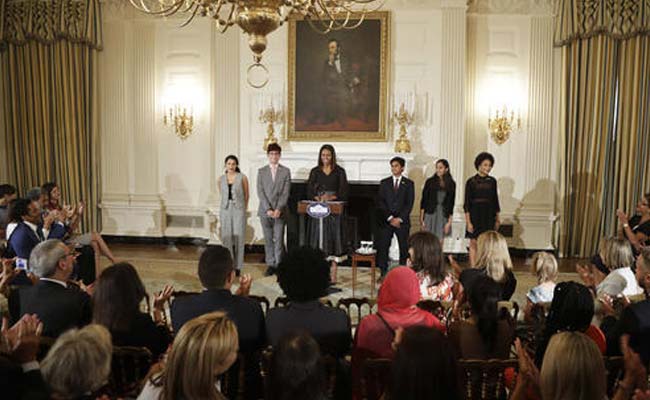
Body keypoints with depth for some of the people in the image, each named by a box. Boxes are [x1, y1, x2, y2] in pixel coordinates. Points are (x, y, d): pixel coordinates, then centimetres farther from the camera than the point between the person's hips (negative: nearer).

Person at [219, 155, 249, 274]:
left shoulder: (242, 178, -1)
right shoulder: (221, 179, 6)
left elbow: (246, 195, 9)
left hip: (239, 210, -2)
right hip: (225, 210, 2)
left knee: (238, 238, -1)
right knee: (227, 238, 2)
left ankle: (237, 267, 8)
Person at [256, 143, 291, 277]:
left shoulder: (286, 171, 5)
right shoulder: (261, 171, 8)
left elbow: (286, 193, -2)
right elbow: (260, 192, 0)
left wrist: (278, 209, -13)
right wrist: (268, 209, -11)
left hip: (280, 211, -1)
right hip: (265, 211, 2)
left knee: (279, 240, -4)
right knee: (268, 240, 6)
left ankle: (279, 265, 3)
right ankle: (270, 264, 15)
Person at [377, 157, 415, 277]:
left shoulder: (409, 184, 7)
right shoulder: (384, 183, 10)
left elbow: (409, 204, 0)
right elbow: (380, 202, 2)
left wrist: (400, 218, -11)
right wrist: (390, 218, -9)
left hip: (402, 221, -1)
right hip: (386, 221, 1)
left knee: (404, 248, -1)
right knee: (383, 247, -2)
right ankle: (383, 273, 5)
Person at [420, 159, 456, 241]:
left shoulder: (451, 184, 6)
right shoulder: (430, 182, 2)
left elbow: (451, 204, 6)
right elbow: (423, 201, 1)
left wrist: (449, 221, 2)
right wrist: (421, 219, -4)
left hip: (443, 216, 1)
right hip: (430, 215, -1)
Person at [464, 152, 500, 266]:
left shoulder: (492, 181, 6)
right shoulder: (471, 182, -5)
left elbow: (495, 201, 12)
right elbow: (467, 203, -6)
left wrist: (497, 219, 11)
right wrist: (468, 222, -11)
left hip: (488, 215, 3)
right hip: (475, 215, -3)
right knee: (474, 243, 1)